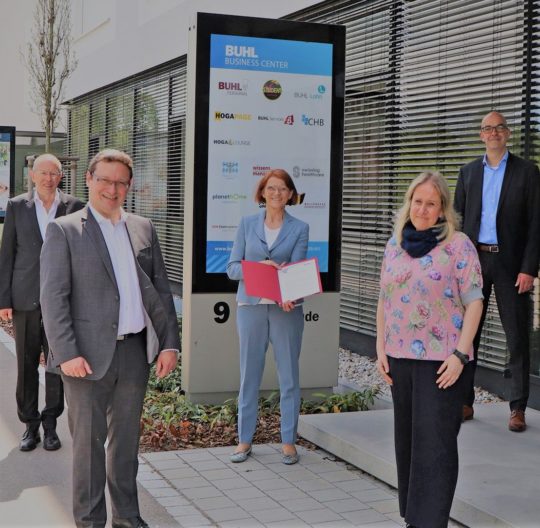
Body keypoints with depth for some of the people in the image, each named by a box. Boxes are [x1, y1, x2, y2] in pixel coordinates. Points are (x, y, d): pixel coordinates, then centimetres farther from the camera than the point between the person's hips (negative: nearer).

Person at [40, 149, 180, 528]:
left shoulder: (143, 228, 11)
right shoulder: (64, 231, -3)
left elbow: (161, 289, 12)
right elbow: (53, 298, -9)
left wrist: (170, 342, 5)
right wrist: (66, 354, -16)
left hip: (135, 352, 4)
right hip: (89, 355, -4)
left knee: (127, 439, 15)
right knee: (89, 442, 5)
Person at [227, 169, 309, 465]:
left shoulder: (299, 228, 5)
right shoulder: (247, 224, 8)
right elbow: (232, 268, 3)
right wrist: (260, 265, -16)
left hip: (286, 308, -1)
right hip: (251, 306, 1)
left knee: (289, 376, 3)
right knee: (249, 375, 6)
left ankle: (288, 441, 13)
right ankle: (244, 440, 15)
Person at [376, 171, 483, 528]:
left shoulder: (458, 245, -7)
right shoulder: (396, 244, 9)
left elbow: (474, 302, -9)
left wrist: (460, 354, -15)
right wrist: (381, 348, 7)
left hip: (442, 359, -5)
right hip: (400, 356, 6)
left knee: (435, 441, -4)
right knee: (407, 439, 13)